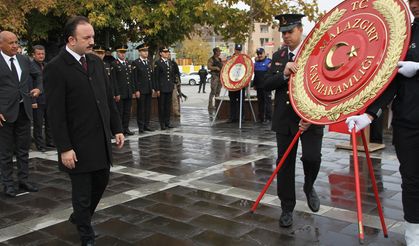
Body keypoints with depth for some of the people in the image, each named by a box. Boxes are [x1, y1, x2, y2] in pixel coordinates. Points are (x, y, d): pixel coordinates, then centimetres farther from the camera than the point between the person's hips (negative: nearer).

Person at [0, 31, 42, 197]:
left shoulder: (24, 60, 8)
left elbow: (38, 75, 24)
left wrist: (39, 88, 5)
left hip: (24, 110, 5)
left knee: (24, 149, 13)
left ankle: (24, 180, 24)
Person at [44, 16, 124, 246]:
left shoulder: (96, 61, 7)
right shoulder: (56, 67, -13)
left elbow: (108, 98, 12)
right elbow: (55, 113, -16)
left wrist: (117, 128, 9)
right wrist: (64, 148, -17)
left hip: (101, 140, 7)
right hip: (78, 145, -6)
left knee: (101, 182, 19)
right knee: (82, 192, 7)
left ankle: (79, 217, 44)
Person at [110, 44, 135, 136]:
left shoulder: (128, 64, 15)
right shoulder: (114, 64, -5)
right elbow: (114, 81, -10)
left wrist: (133, 91, 12)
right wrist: (116, 94, -14)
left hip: (128, 93, 6)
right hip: (120, 93, -6)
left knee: (127, 112, 9)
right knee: (119, 112, 0)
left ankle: (126, 128, 17)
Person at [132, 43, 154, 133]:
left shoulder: (149, 62, 14)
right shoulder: (136, 63, -6)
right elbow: (134, 78, -10)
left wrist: (153, 88, 12)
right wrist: (136, 90, -15)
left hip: (149, 90, 6)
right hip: (141, 90, -6)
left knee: (148, 108, 9)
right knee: (141, 108, -1)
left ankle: (146, 125, 18)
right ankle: (141, 126, 5)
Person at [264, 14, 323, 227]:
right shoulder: (278, 56, 10)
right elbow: (266, 84, 3)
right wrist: (283, 74, -17)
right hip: (284, 119, 4)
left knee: (312, 156, -17)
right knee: (284, 163, 6)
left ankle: (309, 187, 18)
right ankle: (287, 208, 21)